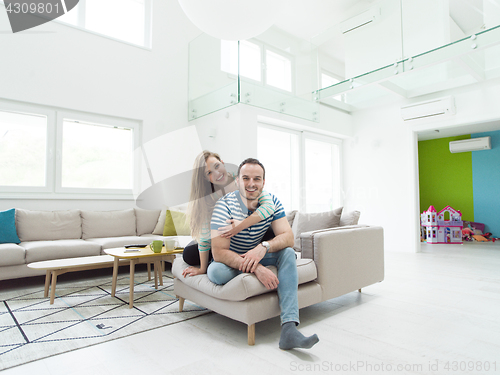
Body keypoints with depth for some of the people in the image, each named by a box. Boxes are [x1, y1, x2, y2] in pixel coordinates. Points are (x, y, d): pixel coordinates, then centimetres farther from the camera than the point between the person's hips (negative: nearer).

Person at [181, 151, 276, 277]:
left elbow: (269, 205, -35)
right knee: (188, 254, -12)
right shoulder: (207, 198, -18)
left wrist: (241, 225, -41)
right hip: (224, 238, 1)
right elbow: (205, 236, -16)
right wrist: (203, 269, -15)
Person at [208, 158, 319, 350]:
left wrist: (264, 247, -38)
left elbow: (288, 237, -17)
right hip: (230, 261, -3)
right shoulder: (225, 205, -24)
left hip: (257, 255, 4)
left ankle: (289, 328, -32)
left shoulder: (271, 201, -10)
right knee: (216, 272, -36)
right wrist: (257, 268, -40)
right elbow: (219, 252, -30)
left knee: (288, 253, -23)